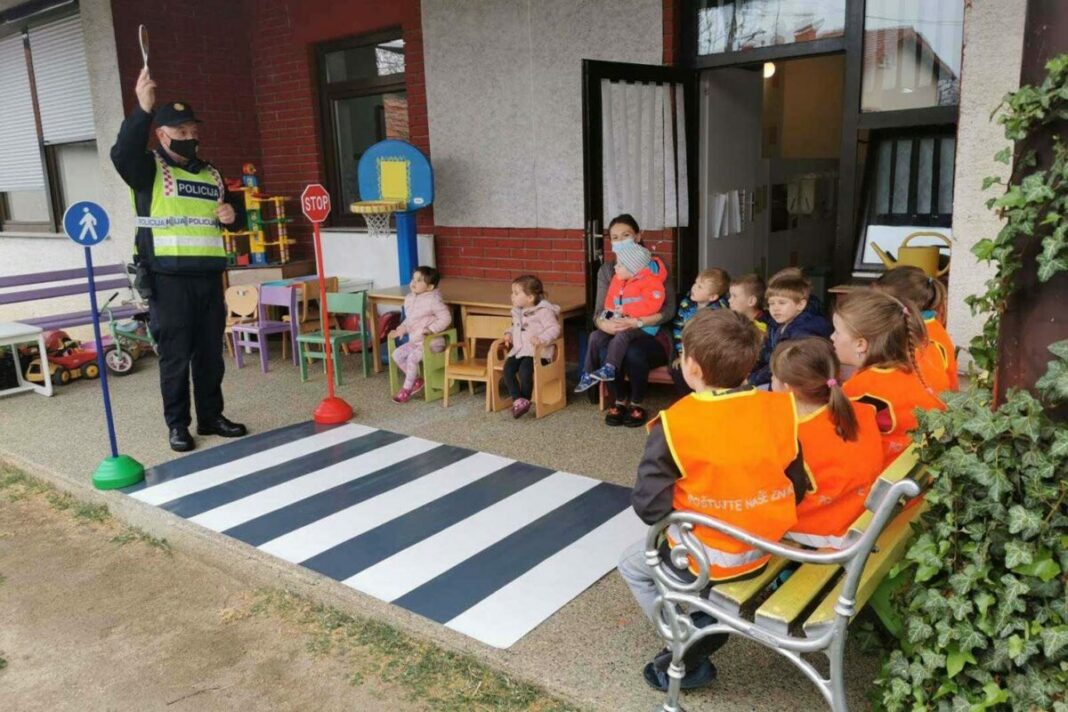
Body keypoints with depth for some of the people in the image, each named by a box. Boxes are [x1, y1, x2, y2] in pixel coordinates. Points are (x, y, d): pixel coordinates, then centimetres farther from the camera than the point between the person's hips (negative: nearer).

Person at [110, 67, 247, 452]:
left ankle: (211, 416, 23)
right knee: (175, 355, -1)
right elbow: (123, 154, -23)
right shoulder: (150, 169, -1)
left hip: (208, 277, 5)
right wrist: (142, 108, -33)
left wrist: (232, 213, 3)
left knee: (211, 352, 11)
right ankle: (177, 424, 10)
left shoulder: (212, 174, 17)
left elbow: (232, 208, 29)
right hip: (168, 279, -5)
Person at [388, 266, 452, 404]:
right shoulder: (409, 299, 9)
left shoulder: (433, 299, -15)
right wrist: (400, 330, 7)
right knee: (397, 354, -5)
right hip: (415, 341, 9)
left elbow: (445, 318, -18)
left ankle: (407, 389, -8)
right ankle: (417, 381, 6)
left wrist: (431, 329, -26)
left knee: (412, 357, -25)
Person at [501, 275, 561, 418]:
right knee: (508, 367, -20)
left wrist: (542, 339, -28)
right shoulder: (517, 312, 18)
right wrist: (509, 334, 13)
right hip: (518, 350, 7)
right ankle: (518, 400, -20)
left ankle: (525, 400, -12)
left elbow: (554, 328, -13)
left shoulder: (543, 311, -7)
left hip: (537, 352, -7)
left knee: (524, 369, -31)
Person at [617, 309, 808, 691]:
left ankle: (687, 653, 18)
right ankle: (704, 631, 23)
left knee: (633, 564, 23)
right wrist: (757, 516, 14)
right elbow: (797, 487, 1)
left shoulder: (675, 424, -22)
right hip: (766, 549, 6)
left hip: (704, 559, -6)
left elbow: (650, 505, -19)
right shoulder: (780, 410, -8)